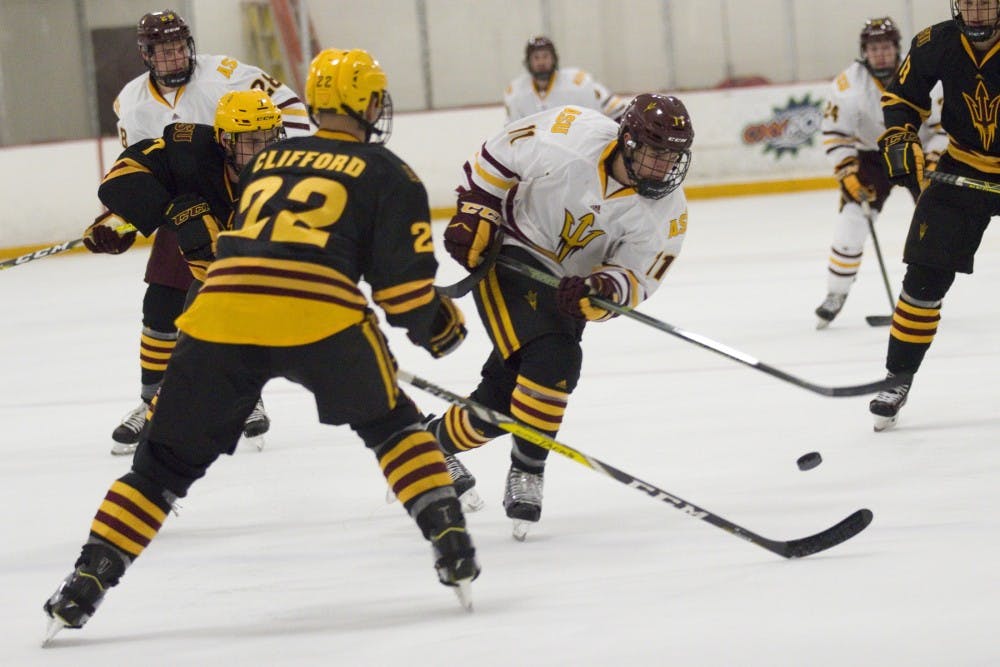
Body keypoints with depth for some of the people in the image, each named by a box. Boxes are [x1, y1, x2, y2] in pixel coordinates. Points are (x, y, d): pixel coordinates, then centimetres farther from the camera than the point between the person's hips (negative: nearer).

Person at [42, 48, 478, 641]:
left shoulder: (268, 160, 29)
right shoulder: (387, 174, 15)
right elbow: (404, 285, 9)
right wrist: (441, 327, 25)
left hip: (220, 309, 3)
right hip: (320, 312, -3)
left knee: (167, 461, 14)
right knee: (391, 424, 22)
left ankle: (86, 583, 6)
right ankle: (452, 548, 11)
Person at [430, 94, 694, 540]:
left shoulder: (667, 213, -16)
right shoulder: (571, 136, -26)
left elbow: (634, 281, -15)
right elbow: (499, 154, -9)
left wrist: (605, 290, -37)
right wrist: (475, 211, -9)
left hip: (566, 286, 5)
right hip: (509, 252, -5)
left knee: (501, 402, 3)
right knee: (554, 358, -24)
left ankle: (435, 441, 30)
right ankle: (526, 475, -6)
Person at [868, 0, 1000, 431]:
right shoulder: (937, 44, -10)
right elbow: (902, 96, 7)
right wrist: (898, 138, -9)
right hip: (963, 167, 3)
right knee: (925, 277, -2)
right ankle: (898, 378, 8)